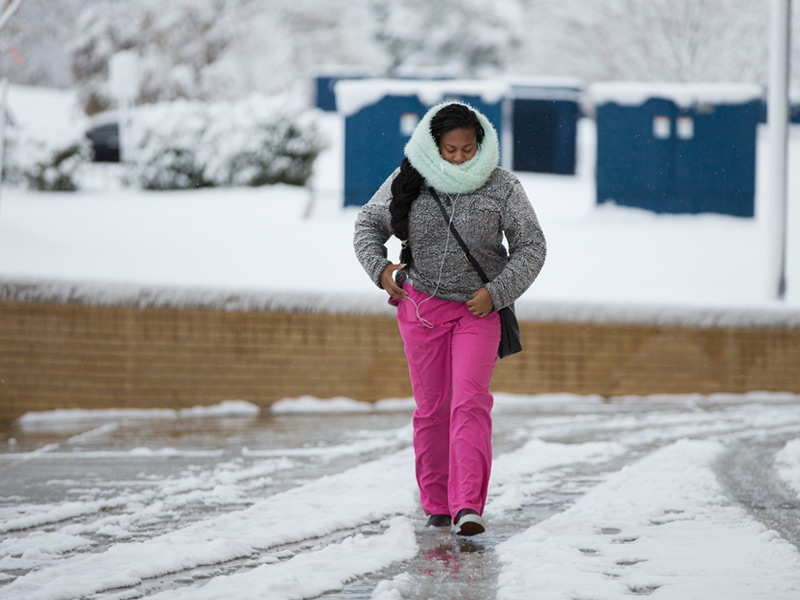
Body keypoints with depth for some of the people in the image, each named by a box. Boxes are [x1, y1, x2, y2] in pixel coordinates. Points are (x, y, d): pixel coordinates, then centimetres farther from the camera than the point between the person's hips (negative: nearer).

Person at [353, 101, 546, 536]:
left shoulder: (500, 188, -5)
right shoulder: (409, 181, -1)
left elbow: (531, 247, 1)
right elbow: (368, 224, 12)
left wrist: (496, 293, -11)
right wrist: (379, 268, -6)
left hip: (478, 309, -2)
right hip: (421, 305, 2)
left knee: (471, 402, -16)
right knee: (431, 406, 5)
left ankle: (468, 508, -24)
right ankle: (437, 505, 17)